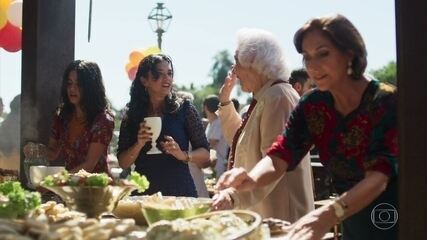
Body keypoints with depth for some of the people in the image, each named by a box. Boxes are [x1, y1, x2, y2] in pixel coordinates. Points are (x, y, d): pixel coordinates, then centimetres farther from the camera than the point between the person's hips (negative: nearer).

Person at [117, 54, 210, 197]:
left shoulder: (184, 108, -2)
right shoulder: (132, 114, 3)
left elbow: (205, 154, -1)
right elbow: (123, 163, 4)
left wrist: (184, 155, -20)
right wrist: (139, 145, -14)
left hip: (180, 191, -1)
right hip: (144, 193, 1)